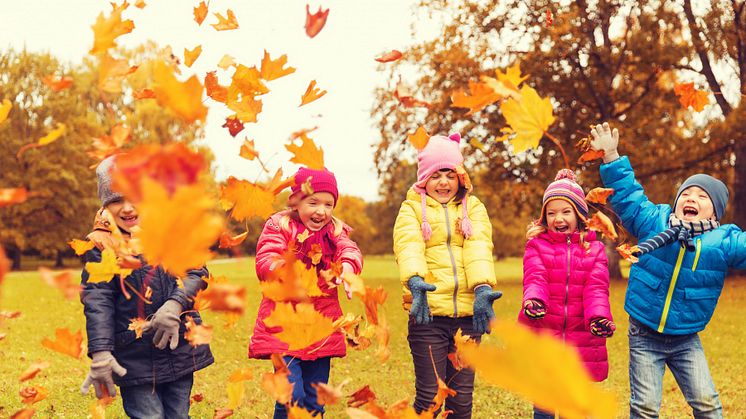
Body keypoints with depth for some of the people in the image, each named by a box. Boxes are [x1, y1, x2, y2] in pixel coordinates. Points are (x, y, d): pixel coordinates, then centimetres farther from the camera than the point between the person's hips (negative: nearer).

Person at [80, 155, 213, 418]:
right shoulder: (100, 245, -2)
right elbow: (97, 302, -9)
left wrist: (175, 304, -20)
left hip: (181, 349, 3)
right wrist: (100, 354, -20)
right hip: (134, 359, -3)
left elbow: (197, 272, 0)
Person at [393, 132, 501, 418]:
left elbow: (478, 248, -5)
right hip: (428, 312, -2)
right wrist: (415, 281, -33)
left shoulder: (473, 207, 14)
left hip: (467, 312, 2)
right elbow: (409, 246, -12)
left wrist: (482, 288, -24)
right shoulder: (412, 209, 8)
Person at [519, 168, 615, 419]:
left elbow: (596, 288, -6)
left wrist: (599, 316, -27)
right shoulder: (536, 245, 4)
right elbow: (534, 279, -12)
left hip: (580, 340, 1)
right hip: (541, 340, -1)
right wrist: (533, 301, -36)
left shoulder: (594, 249, 7)